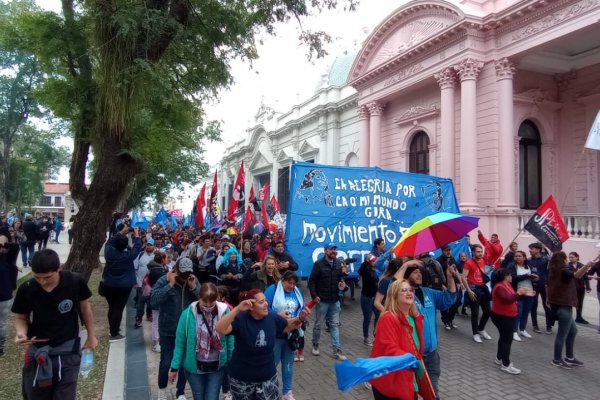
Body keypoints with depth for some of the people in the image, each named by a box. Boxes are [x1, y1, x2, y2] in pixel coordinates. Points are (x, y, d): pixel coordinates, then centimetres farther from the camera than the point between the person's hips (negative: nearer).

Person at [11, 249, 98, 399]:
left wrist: (91, 336, 8)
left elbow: (84, 306, 0)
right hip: (37, 350, 2)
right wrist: (20, 332, -21)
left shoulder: (75, 282, -18)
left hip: (67, 349, -2)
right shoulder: (26, 289, -14)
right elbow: (21, 317, 2)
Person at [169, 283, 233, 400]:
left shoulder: (224, 312, -13)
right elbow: (180, 343, -7)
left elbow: (230, 339, -4)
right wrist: (174, 366, -4)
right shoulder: (188, 314, -16)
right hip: (194, 367, 0)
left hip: (217, 367, 0)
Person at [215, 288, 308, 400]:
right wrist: (237, 309, -45)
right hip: (241, 379, -3)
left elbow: (288, 325, 10)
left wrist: (300, 319, -10)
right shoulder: (241, 319, -21)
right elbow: (220, 329, -37)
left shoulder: (272, 318, -8)